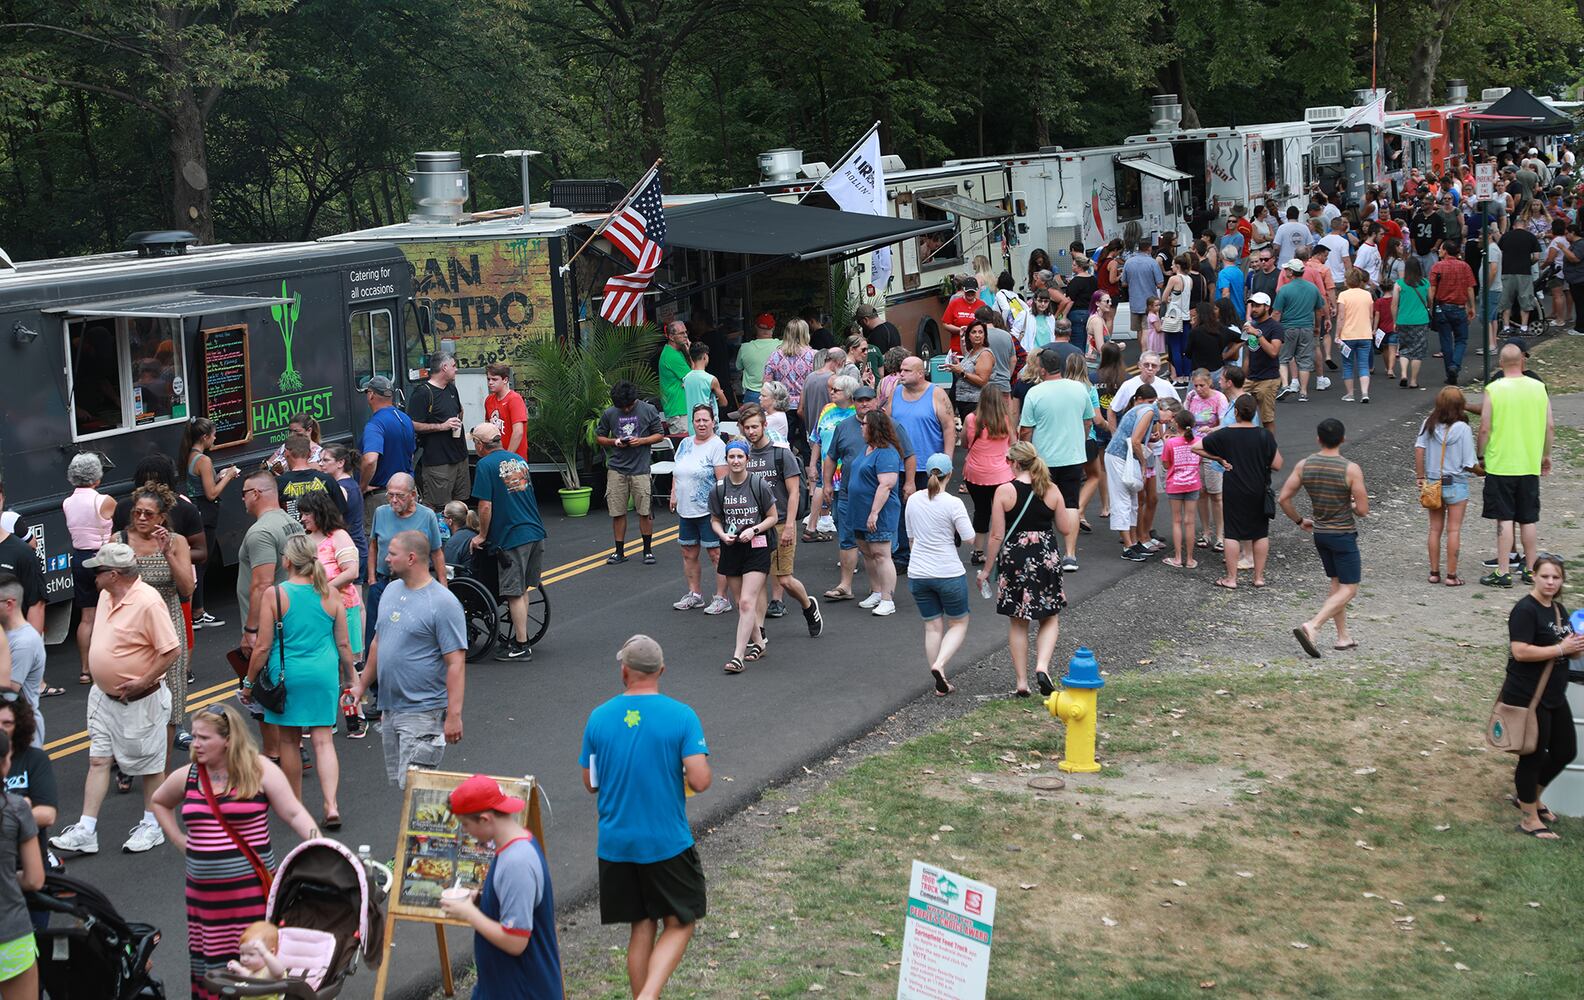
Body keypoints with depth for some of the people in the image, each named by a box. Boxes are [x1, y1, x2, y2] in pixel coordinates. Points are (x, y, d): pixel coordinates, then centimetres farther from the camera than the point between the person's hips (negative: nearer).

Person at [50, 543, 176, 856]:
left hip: (139, 700, -8)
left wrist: (142, 682, -21)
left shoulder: (148, 602, -23)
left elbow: (171, 650, -23)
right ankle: (86, 832, 9)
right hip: (103, 695, 8)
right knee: (98, 760, 7)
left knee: (149, 763, 8)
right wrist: (102, 678, 14)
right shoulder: (106, 595, 4)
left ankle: (152, 827, 22)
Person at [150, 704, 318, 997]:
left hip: (252, 888, -4)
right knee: (210, 967, 5)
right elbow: (159, 802, 28)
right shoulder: (186, 777, 7)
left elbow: (294, 814, -6)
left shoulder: (260, 770, -5)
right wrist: (177, 838, 16)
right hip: (204, 893, 4)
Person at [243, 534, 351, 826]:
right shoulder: (330, 594, -1)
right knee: (323, 740, 5)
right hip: (324, 675, 2)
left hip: (287, 675, -2)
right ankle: (331, 805, -7)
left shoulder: (274, 595, -9)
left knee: (289, 740, 13)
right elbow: (344, 644, 4)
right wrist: (349, 678, 18)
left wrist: (249, 682, 5)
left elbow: (263, 647, -7)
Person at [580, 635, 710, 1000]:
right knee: (679, 925, 10)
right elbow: (699, 781, -17)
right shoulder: (681, 716, -11)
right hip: (668, 844, -3)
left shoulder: (599, 718, -2)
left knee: (641, 928, 16)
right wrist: (675, 772, 5)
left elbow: (590, 783, 6)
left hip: (615, 845, 3)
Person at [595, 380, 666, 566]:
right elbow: (599, 438, 13)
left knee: (645, 512, 0)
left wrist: (641, 441, -11)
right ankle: (619, 552, 15)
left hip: (640, 469, -2)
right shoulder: (609, 413, 5)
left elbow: (659, 435, 6)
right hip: (616, 469, 2)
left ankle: (648, 550, 14)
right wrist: (614, 442, -7)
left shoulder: (648, 411, 1)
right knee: (617, 512, 4)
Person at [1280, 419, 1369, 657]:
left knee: (1337, 584, 18)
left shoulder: (1303, 465, -5)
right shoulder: (1351, 469, -18)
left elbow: (1283, 498, -3)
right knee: (1348, 589, 0)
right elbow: (1363, 510, -15)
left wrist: (1299, 521, 13)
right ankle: (1311, 627, -17)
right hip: (1343, 535, -6)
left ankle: (1343, 637, 21)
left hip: (1319, 533, 6)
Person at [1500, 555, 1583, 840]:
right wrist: (1561, 649, -23)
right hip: (1527, 697, -9)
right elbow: (1520, 651, -26)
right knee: (1534, 755, 0)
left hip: (1554, 696, 9)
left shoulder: (1559, 610, 11)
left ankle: (1527, 795, 37)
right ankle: (1529, 819, 14)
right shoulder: (1525, 610, -16)